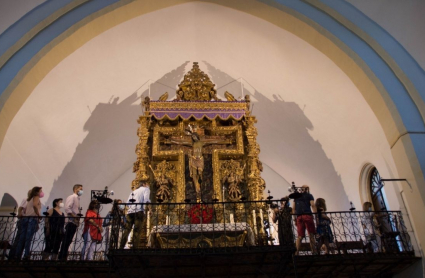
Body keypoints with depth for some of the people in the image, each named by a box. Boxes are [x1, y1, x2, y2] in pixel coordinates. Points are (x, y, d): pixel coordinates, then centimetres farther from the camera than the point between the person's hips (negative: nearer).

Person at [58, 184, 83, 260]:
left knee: (68, 240, 10)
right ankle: (62, 257, -4)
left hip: (75, 222, 9)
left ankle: (63, 257, 13)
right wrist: (74, 216, -20)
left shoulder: (77, 198, 21)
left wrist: (78, 218, 7)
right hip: (71, 222, -9)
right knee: (66, 240, -7)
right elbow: (67, 208, -19)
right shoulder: (72, 197, -6)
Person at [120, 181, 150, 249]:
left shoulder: (133, 191, 30)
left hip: (130, 211, 6)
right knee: (137, 231, -7)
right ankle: (135, 248, -13)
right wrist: (149, 202, 13)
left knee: (126, 230, 5)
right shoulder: (146, 189, 13)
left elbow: (128, 202, 16)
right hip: (139, 211, -5)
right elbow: (146, 200, -5)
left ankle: (121, 247, 2)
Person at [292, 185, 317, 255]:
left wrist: (294, 217, 15)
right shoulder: (309, 196, 11)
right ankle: (314, 252, -5)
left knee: (300, 236, 4)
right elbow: (313, 205, -3)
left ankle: (296, 252, -5)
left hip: (299, 217, 4)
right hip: (307, 215, -4)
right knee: (311, 235, -1)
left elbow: (293, 208, 14)